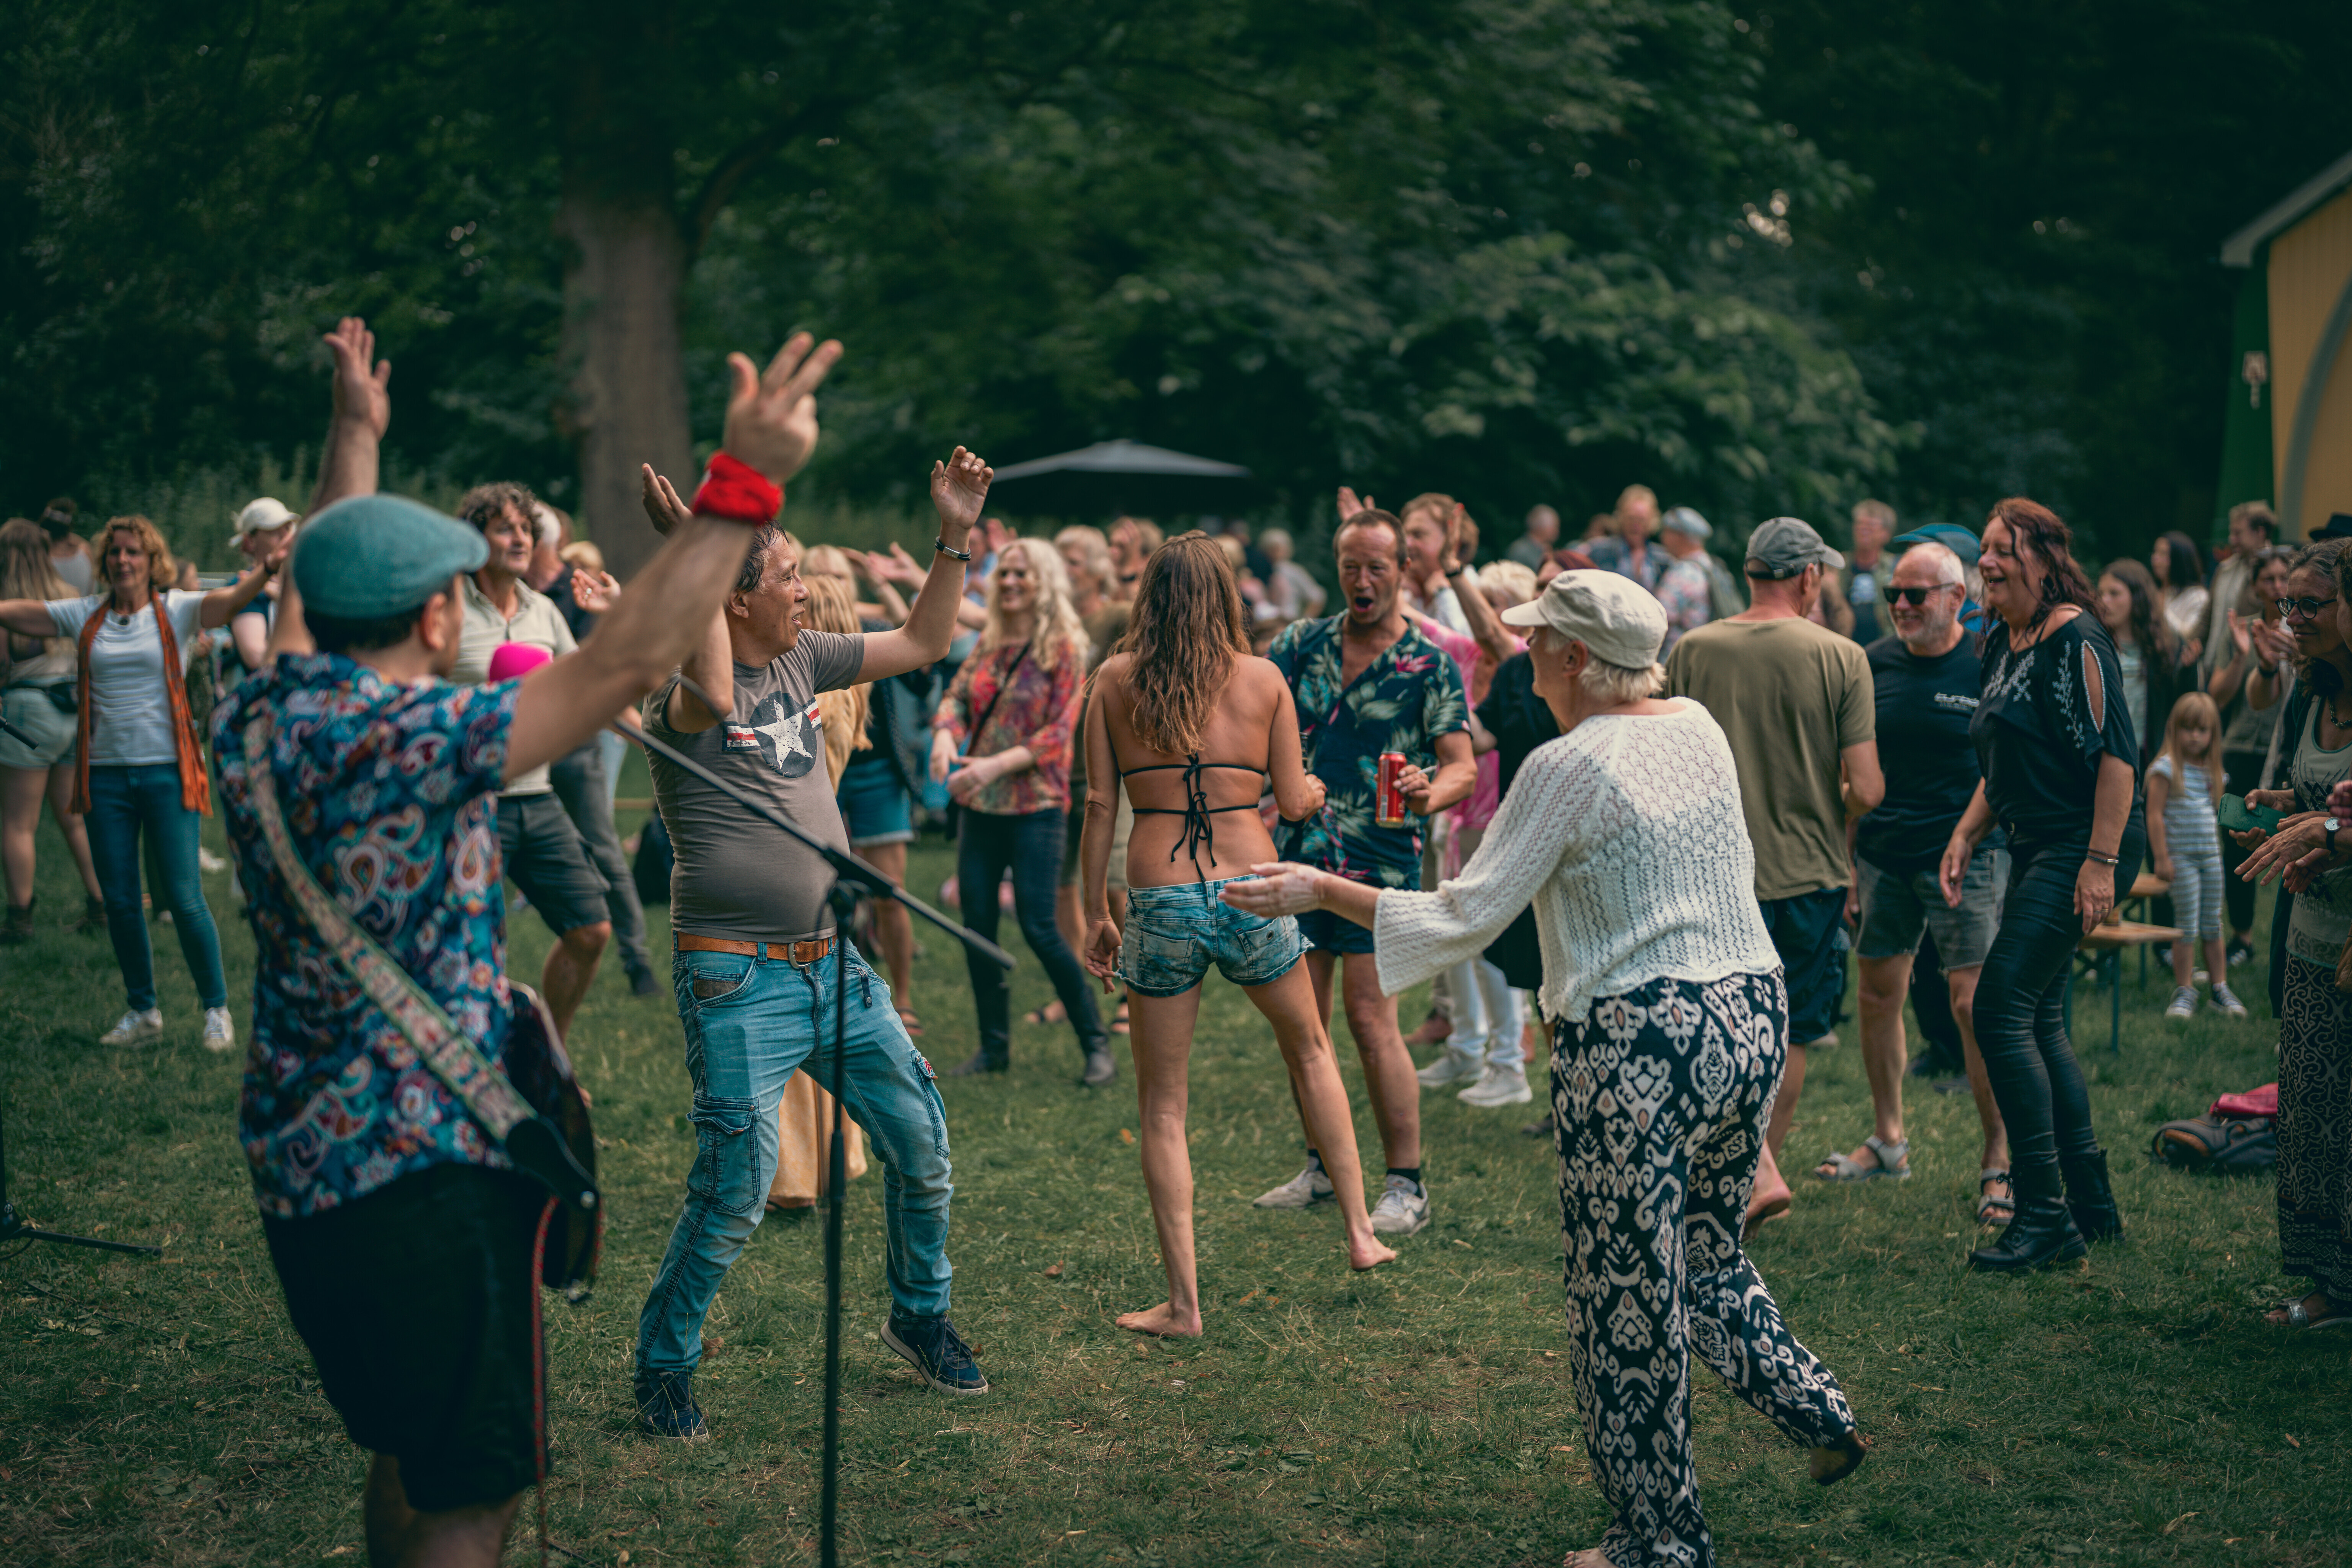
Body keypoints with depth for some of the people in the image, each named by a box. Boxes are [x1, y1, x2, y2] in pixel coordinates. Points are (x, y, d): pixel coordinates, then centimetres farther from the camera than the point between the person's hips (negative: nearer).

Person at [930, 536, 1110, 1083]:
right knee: (977, 924, 6)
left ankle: (1097, 1045, 3)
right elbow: (956, 696, 7)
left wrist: (998, 764, -23)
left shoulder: (1064, 648, -6)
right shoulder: (988, 643, 11)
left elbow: (1059, 732, -12)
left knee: (1039, 926, -9)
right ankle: (994, 1046, 18)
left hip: (1036, 806, -6)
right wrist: (945, 734, -16)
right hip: (980, 806, 6)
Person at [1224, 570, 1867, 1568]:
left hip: (1639, 1045, -7)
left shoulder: (1568, 768, -14)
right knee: (1707, 1258, 26)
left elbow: (1465, 916, -13)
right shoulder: (1700, 728, 6)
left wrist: (1322, 893, -8)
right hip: (1753, 1014, 7)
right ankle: (1818, 1414, 18)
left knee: (1628, 1300, 6)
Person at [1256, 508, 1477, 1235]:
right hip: (1296, 854, 5)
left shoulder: (1430, 667, -4)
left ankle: (1406, 1185, 0)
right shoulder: (1301, 644, 6)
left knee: (1372, 1020, -9)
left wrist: (1429, 794, -30)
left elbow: (1464, 766, -9)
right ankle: (1323, 1167, 23)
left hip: (1380, 863, -5)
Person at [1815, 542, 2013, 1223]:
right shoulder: (1873, 664, 6)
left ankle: (1998, 1160, 1)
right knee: (1878, 995, 11)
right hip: (1884, 855, 5)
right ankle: (1888, 1142, 26)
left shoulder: (1988, 668, -6)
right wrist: (1848, 856, 10)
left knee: (1974, 1004, -8)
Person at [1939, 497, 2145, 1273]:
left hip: (2081, 848, -10)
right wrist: (1966, 836, 13)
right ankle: (2090, 1201, 22)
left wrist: (2101, 861, -23)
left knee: (2002, 1010, -12)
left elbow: (2117, 755, -19)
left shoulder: (2075, 641, -14)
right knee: (2039, 1020, 12)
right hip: (2036, 847, 10)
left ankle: (2044, 1215, -6)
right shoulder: (2004, 644, 14)